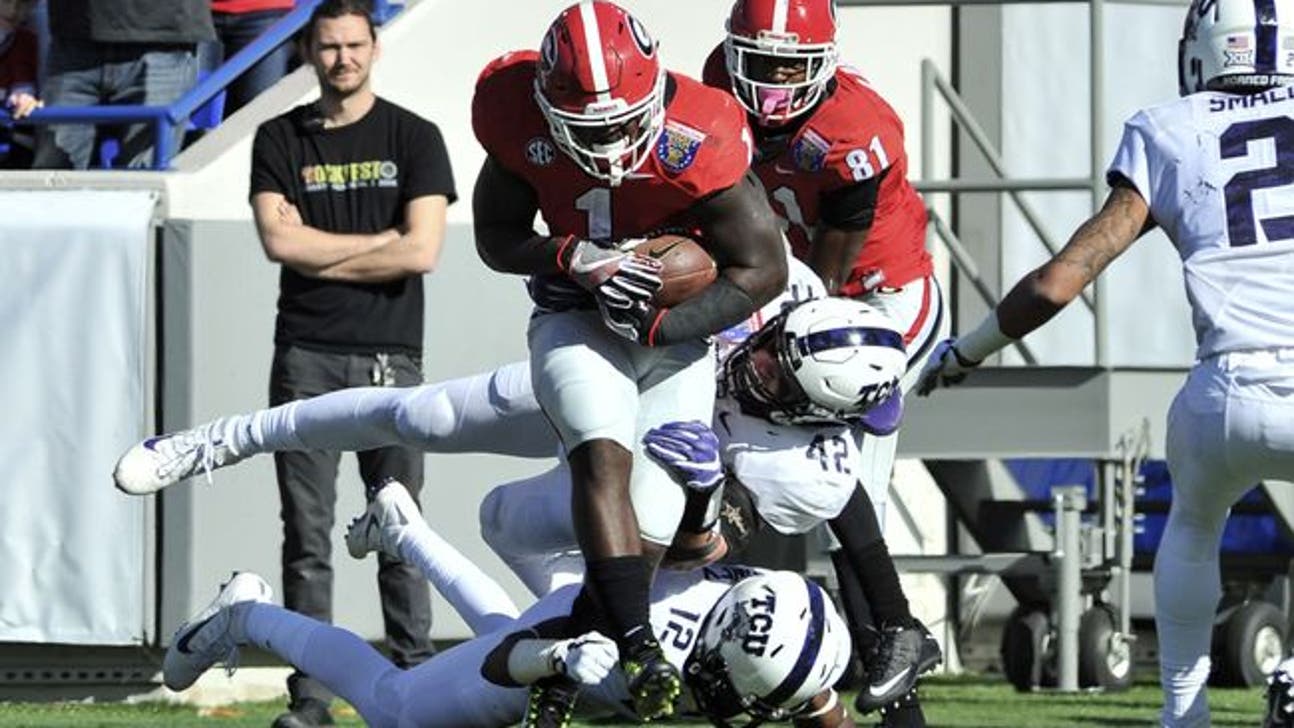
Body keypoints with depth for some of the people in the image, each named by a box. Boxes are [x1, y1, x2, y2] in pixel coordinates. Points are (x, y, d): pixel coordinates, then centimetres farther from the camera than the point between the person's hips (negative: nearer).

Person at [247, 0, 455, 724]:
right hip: (306, 357, 1)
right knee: (307, 535, 1)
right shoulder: (281, 140, 10)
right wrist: (378, 240, -4)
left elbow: (422, 252, -7)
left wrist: (319, 251, -5)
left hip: (389, 357, -1)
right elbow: (280, 241, -5)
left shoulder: (413, 138, 4)